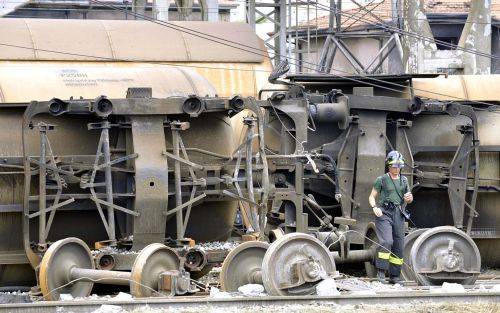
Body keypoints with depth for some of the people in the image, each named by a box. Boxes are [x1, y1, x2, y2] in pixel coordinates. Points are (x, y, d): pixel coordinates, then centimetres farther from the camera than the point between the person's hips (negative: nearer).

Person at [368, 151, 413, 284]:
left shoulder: (404, 180, 15)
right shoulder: (381, 180, 2)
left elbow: (409, 199, 23)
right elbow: (372, 197, 4)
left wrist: (409, 198, -1)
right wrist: (374, 207, -16)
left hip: (398, 214, 5)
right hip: (384, 213, -5)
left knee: (398, 245, 4)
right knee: (386, 242, -22)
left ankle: (394, 276, 11)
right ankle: (381, 272, -18)